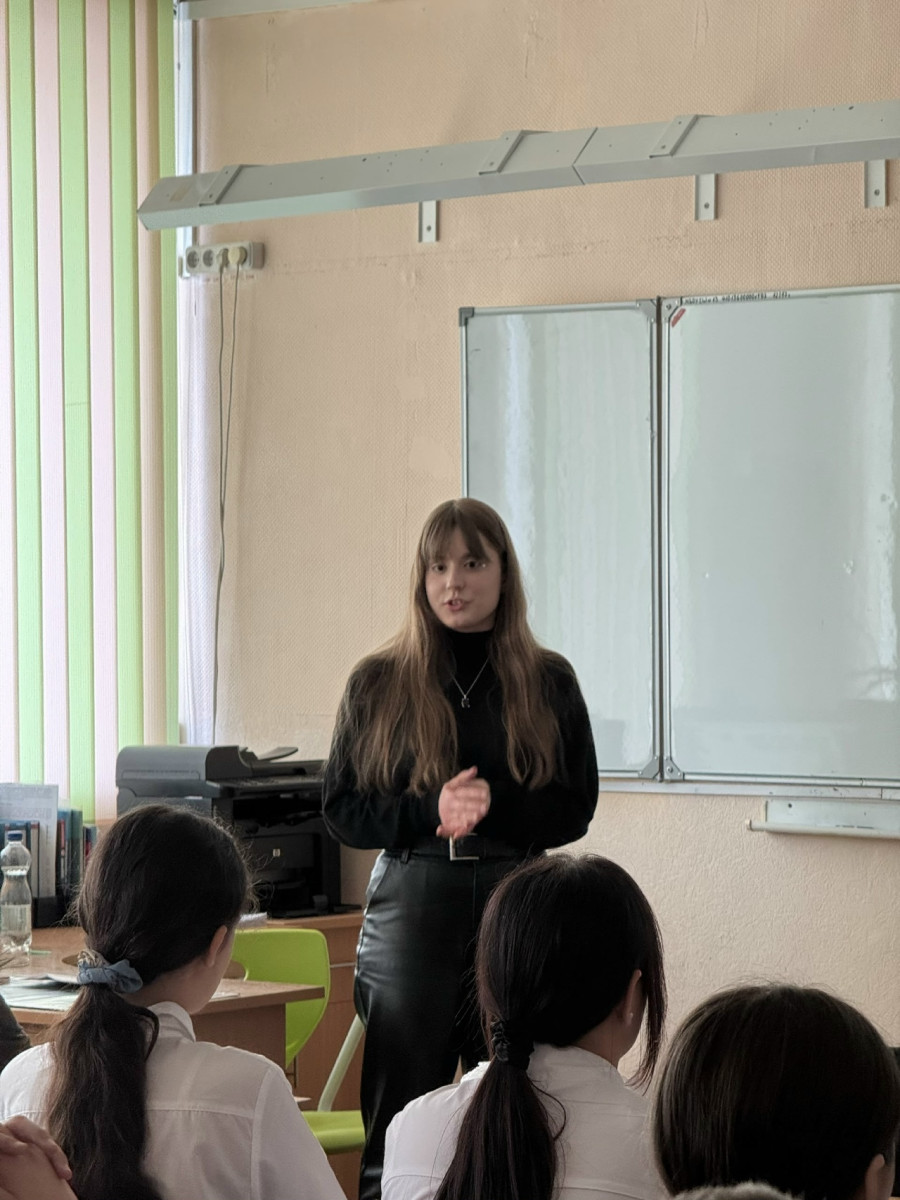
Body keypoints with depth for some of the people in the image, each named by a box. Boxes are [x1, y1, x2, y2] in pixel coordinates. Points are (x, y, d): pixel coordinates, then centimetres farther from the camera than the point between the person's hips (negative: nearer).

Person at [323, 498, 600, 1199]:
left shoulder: (548, 682, 8)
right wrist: (430, 811, -12)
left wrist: (491, 805, -13)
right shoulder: (379, 683, 6)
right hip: (411, 900, 0)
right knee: (400, 1122, 1)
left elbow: (576, 808, 5)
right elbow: (341, 811, 5)